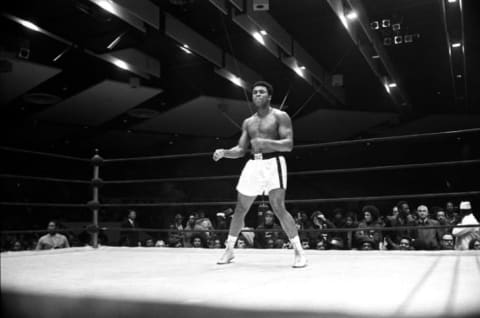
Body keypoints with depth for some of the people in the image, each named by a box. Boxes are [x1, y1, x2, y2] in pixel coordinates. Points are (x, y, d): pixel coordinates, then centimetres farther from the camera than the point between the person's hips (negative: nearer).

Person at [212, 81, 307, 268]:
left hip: (273, 163, -5)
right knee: (240, 210, 10)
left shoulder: (280, 117, 0)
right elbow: (240, 150, 15)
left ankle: (299, 251, -5)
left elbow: (289, 144, -10)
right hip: (253, 165, 5)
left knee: (278, 208, -16)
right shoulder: (248, 122, 17)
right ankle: (229, 250, 25)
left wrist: (266, 142, -25)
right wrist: (223, 152, -3)